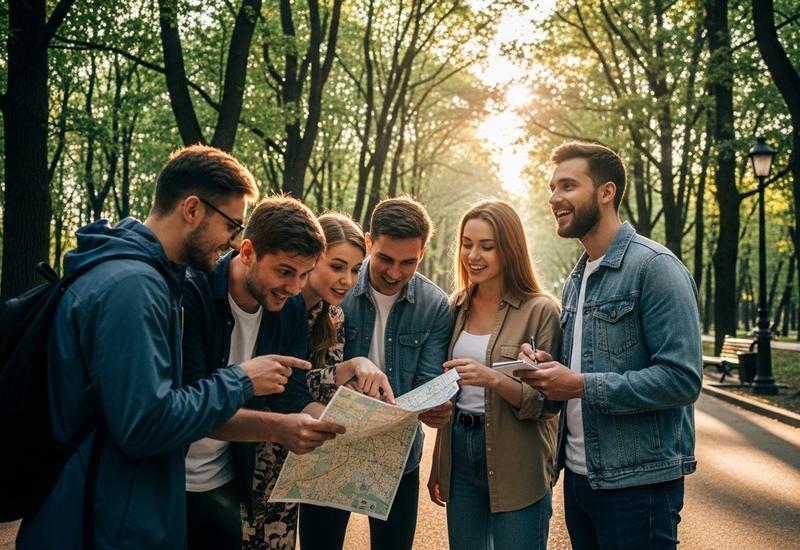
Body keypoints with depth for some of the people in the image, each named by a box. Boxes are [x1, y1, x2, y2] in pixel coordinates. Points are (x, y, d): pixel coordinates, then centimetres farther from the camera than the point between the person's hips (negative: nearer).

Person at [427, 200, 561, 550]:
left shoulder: (540, 310, -10)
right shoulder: (457, 307, 6)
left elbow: (548, 402, -10)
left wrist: (494, 379, -27)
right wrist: (438, 467, 16)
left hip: (517, 464, -5)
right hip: (460, 452, 5)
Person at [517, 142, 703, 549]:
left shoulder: (654, 267, -14)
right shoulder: (576, 279, 12)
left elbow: (682, 379, -21)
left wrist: (581, 386, -21)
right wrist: (550, 367, -2)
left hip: (637, 482, -8)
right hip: (579, 473, 8)